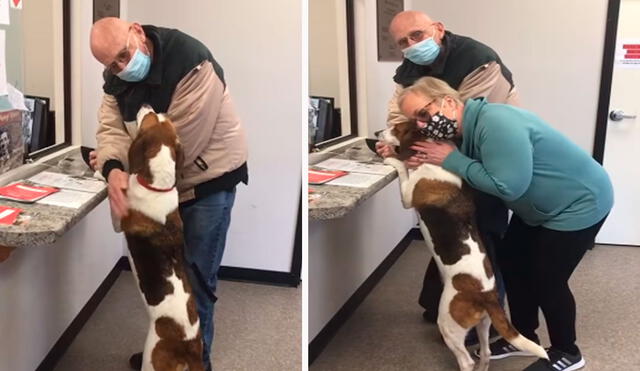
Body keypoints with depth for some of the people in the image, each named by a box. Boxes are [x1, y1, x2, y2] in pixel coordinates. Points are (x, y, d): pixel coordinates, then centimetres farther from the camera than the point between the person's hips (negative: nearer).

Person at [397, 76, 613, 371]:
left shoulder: (495, 123, -33)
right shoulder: (469, 128, -3)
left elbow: (508, 186, -37)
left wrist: (452, 160, -29)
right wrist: (426, 161, -12)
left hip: (579, 203, -9)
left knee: (547, 280, -1)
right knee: (511, 262, 13)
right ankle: (523, 336, 32)